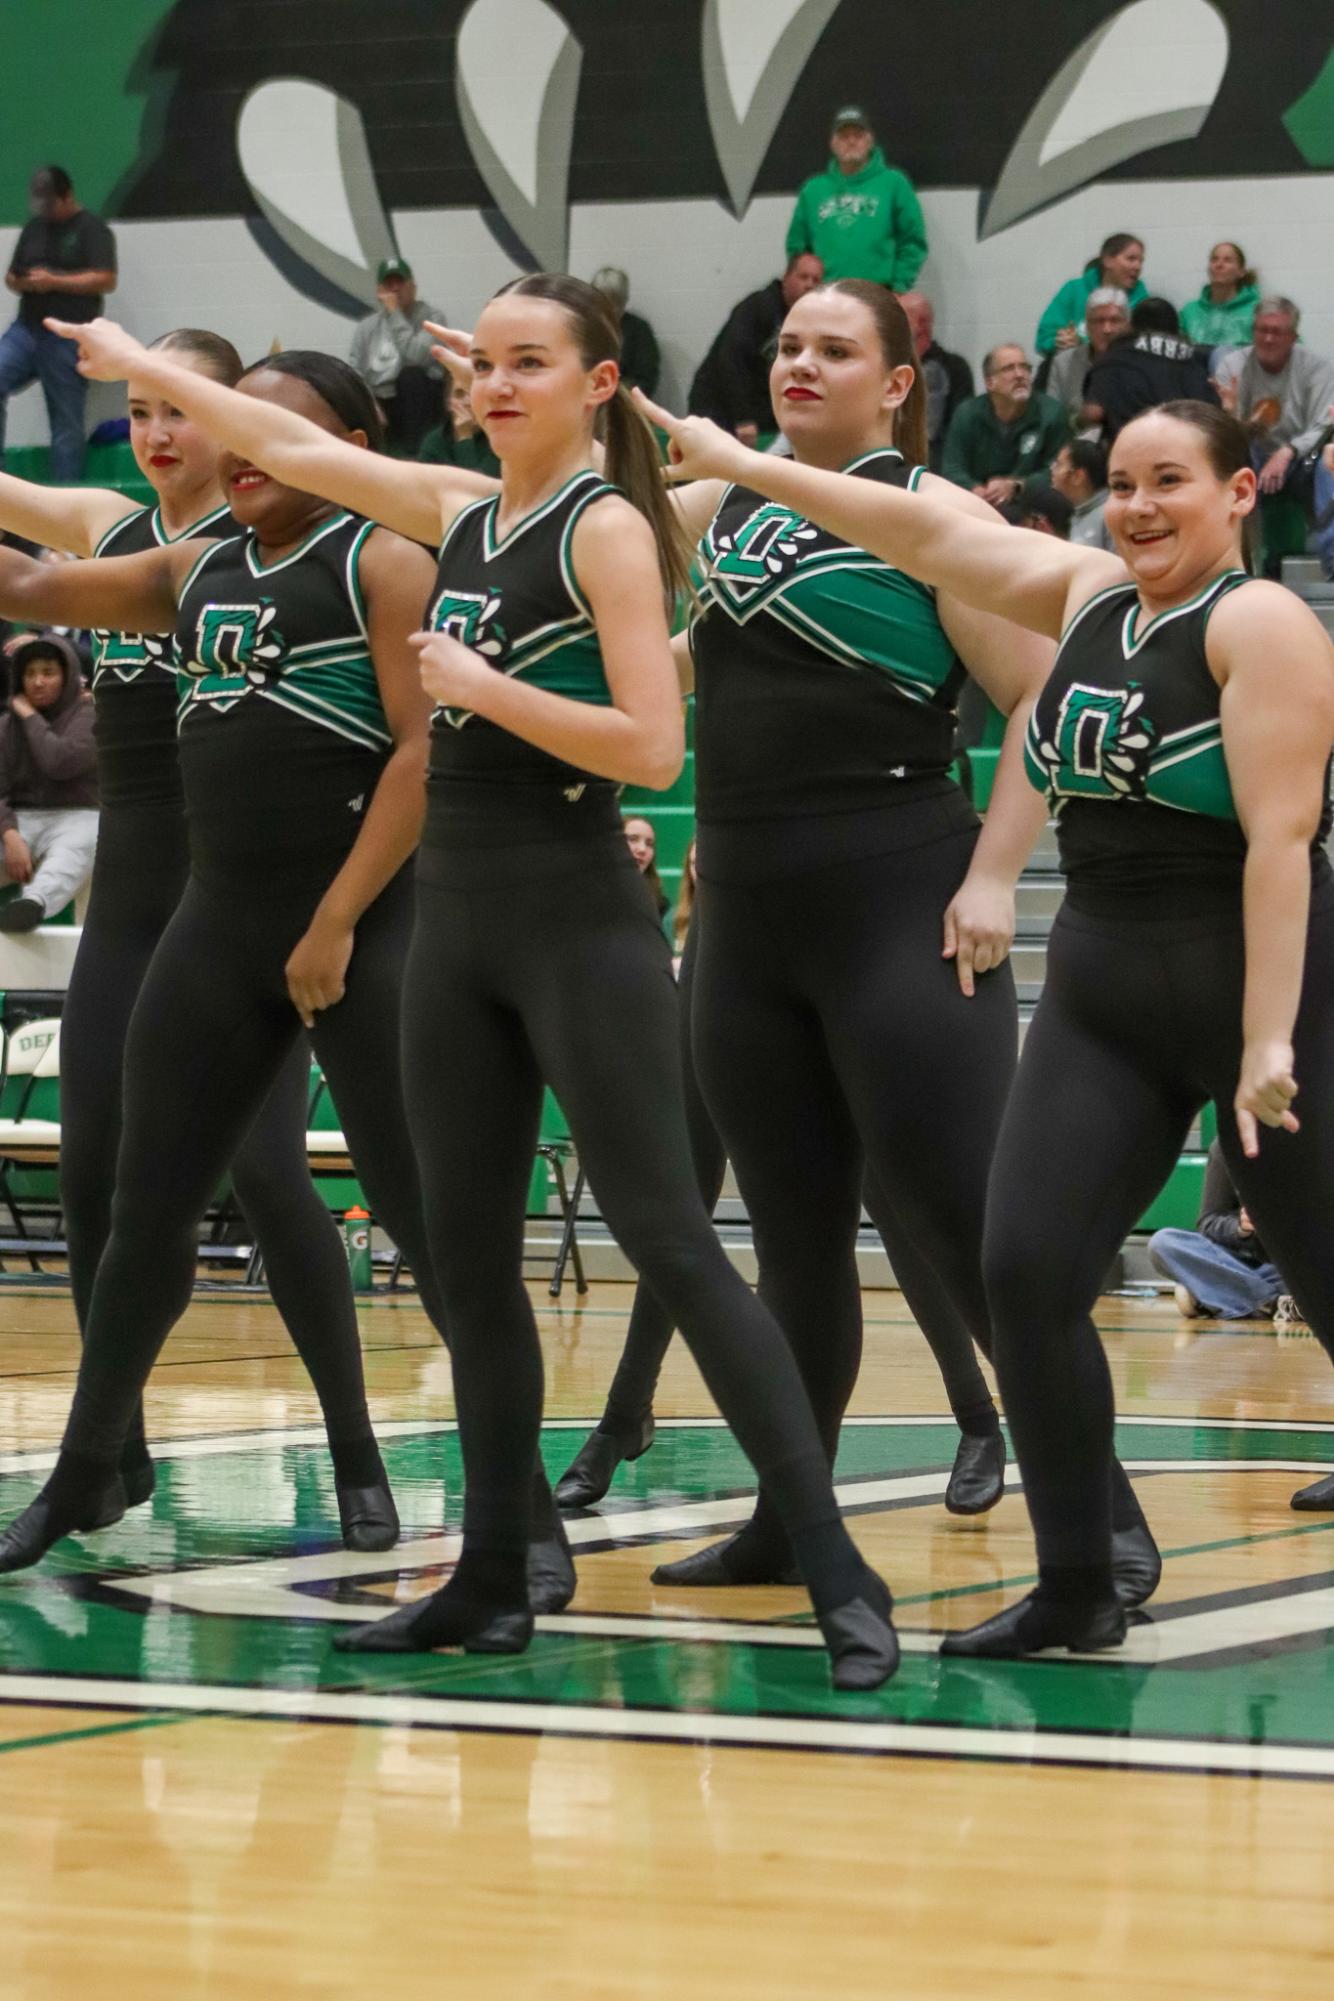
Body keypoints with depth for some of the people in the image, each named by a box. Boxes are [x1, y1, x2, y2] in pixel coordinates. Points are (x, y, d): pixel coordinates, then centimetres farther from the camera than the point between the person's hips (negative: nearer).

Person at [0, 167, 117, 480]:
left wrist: (54, 282, -16)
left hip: (67, 338, -6)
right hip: (26, 329, 6)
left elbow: (106, 279, -12)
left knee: (67, 425, -3)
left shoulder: (91, 229, -2)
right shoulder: (34, 227, 19)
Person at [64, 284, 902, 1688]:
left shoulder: (607, 531, -9)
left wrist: (483, 685, -19)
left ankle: (838, 1578, -12)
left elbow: (653, 747, -17)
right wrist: (139, 366, 28)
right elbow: (286, 447, 24)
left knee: (668, 1240, -12)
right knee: (466, 1256, 9)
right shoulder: (461, 514, 11)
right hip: (458, 916, 8)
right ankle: (493, 1582, 17)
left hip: (579, 922, -8)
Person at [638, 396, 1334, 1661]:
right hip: (1099, 998, 7)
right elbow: (931, 536, 14)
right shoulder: (1088, 595, 11)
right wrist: (746, 468, 11)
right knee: (1025, 1270, -5)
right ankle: (1074, 1591, 3)